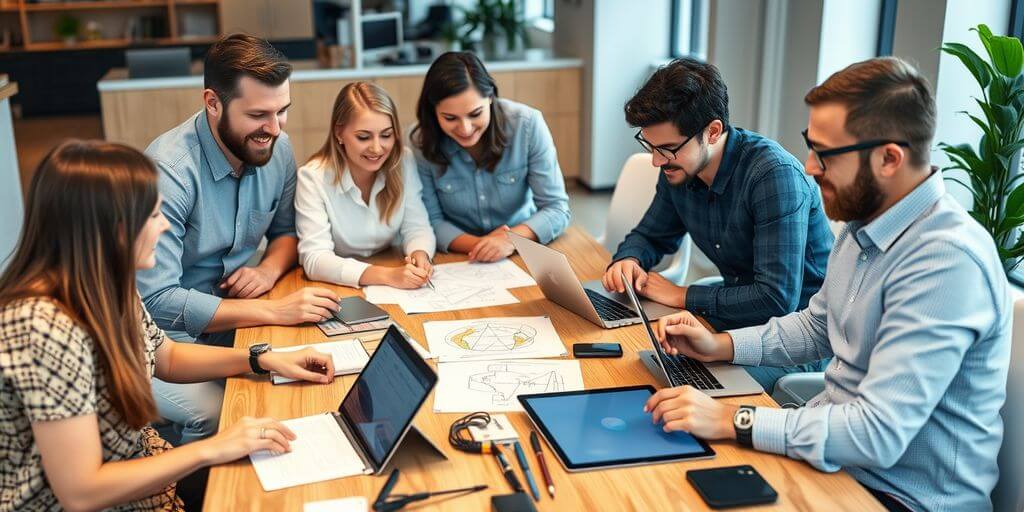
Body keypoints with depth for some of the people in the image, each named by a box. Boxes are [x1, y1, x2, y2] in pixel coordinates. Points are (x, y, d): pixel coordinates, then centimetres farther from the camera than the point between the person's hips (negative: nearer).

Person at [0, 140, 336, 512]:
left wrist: (264, 359, 3)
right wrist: (211, 450, -24)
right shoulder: (47, 328, -31)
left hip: (141, 466, 7)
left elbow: (165, 357, 14)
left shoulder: (107, 288, -5)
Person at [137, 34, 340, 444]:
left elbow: (286, 231, 13)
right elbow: (156, 301, -28)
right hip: (171, 336, -6)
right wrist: (273, 311, -31)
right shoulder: (170, 170, -25)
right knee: (215, 416, -31)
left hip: (236, 317, 6)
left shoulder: (276, 149, -4)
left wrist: (270, 270, -11)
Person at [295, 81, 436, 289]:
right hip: (338, 290, -4)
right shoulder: (313, 177, -17)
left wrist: (420, 256, -27)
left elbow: (417, 227, -2)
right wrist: (388, 275, -36)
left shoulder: (404, 161, -6)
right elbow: (314, 259, -24)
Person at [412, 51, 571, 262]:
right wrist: (477, 245, -24)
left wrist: (513, 239, -28)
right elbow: (432, 221, -5)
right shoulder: (421, 143, -12)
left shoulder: (527, 124, -14)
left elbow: (557, 209, -11)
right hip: (457, 263, 1)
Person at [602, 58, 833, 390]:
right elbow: (650, 236, 17)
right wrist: (627, 260, -7)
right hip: (739, 319, 7)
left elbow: (777, 300, -30)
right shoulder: (677, 169, -2)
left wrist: (682, 296, -20)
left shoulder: (775, 175, -26)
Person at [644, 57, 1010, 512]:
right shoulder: (864, 223, 2)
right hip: (838, 440, 8)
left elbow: (879, 434, -31)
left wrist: (732, 421, -27)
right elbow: (816, 326, 17)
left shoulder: (947, 261, -27)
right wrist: (721, 346, 3)